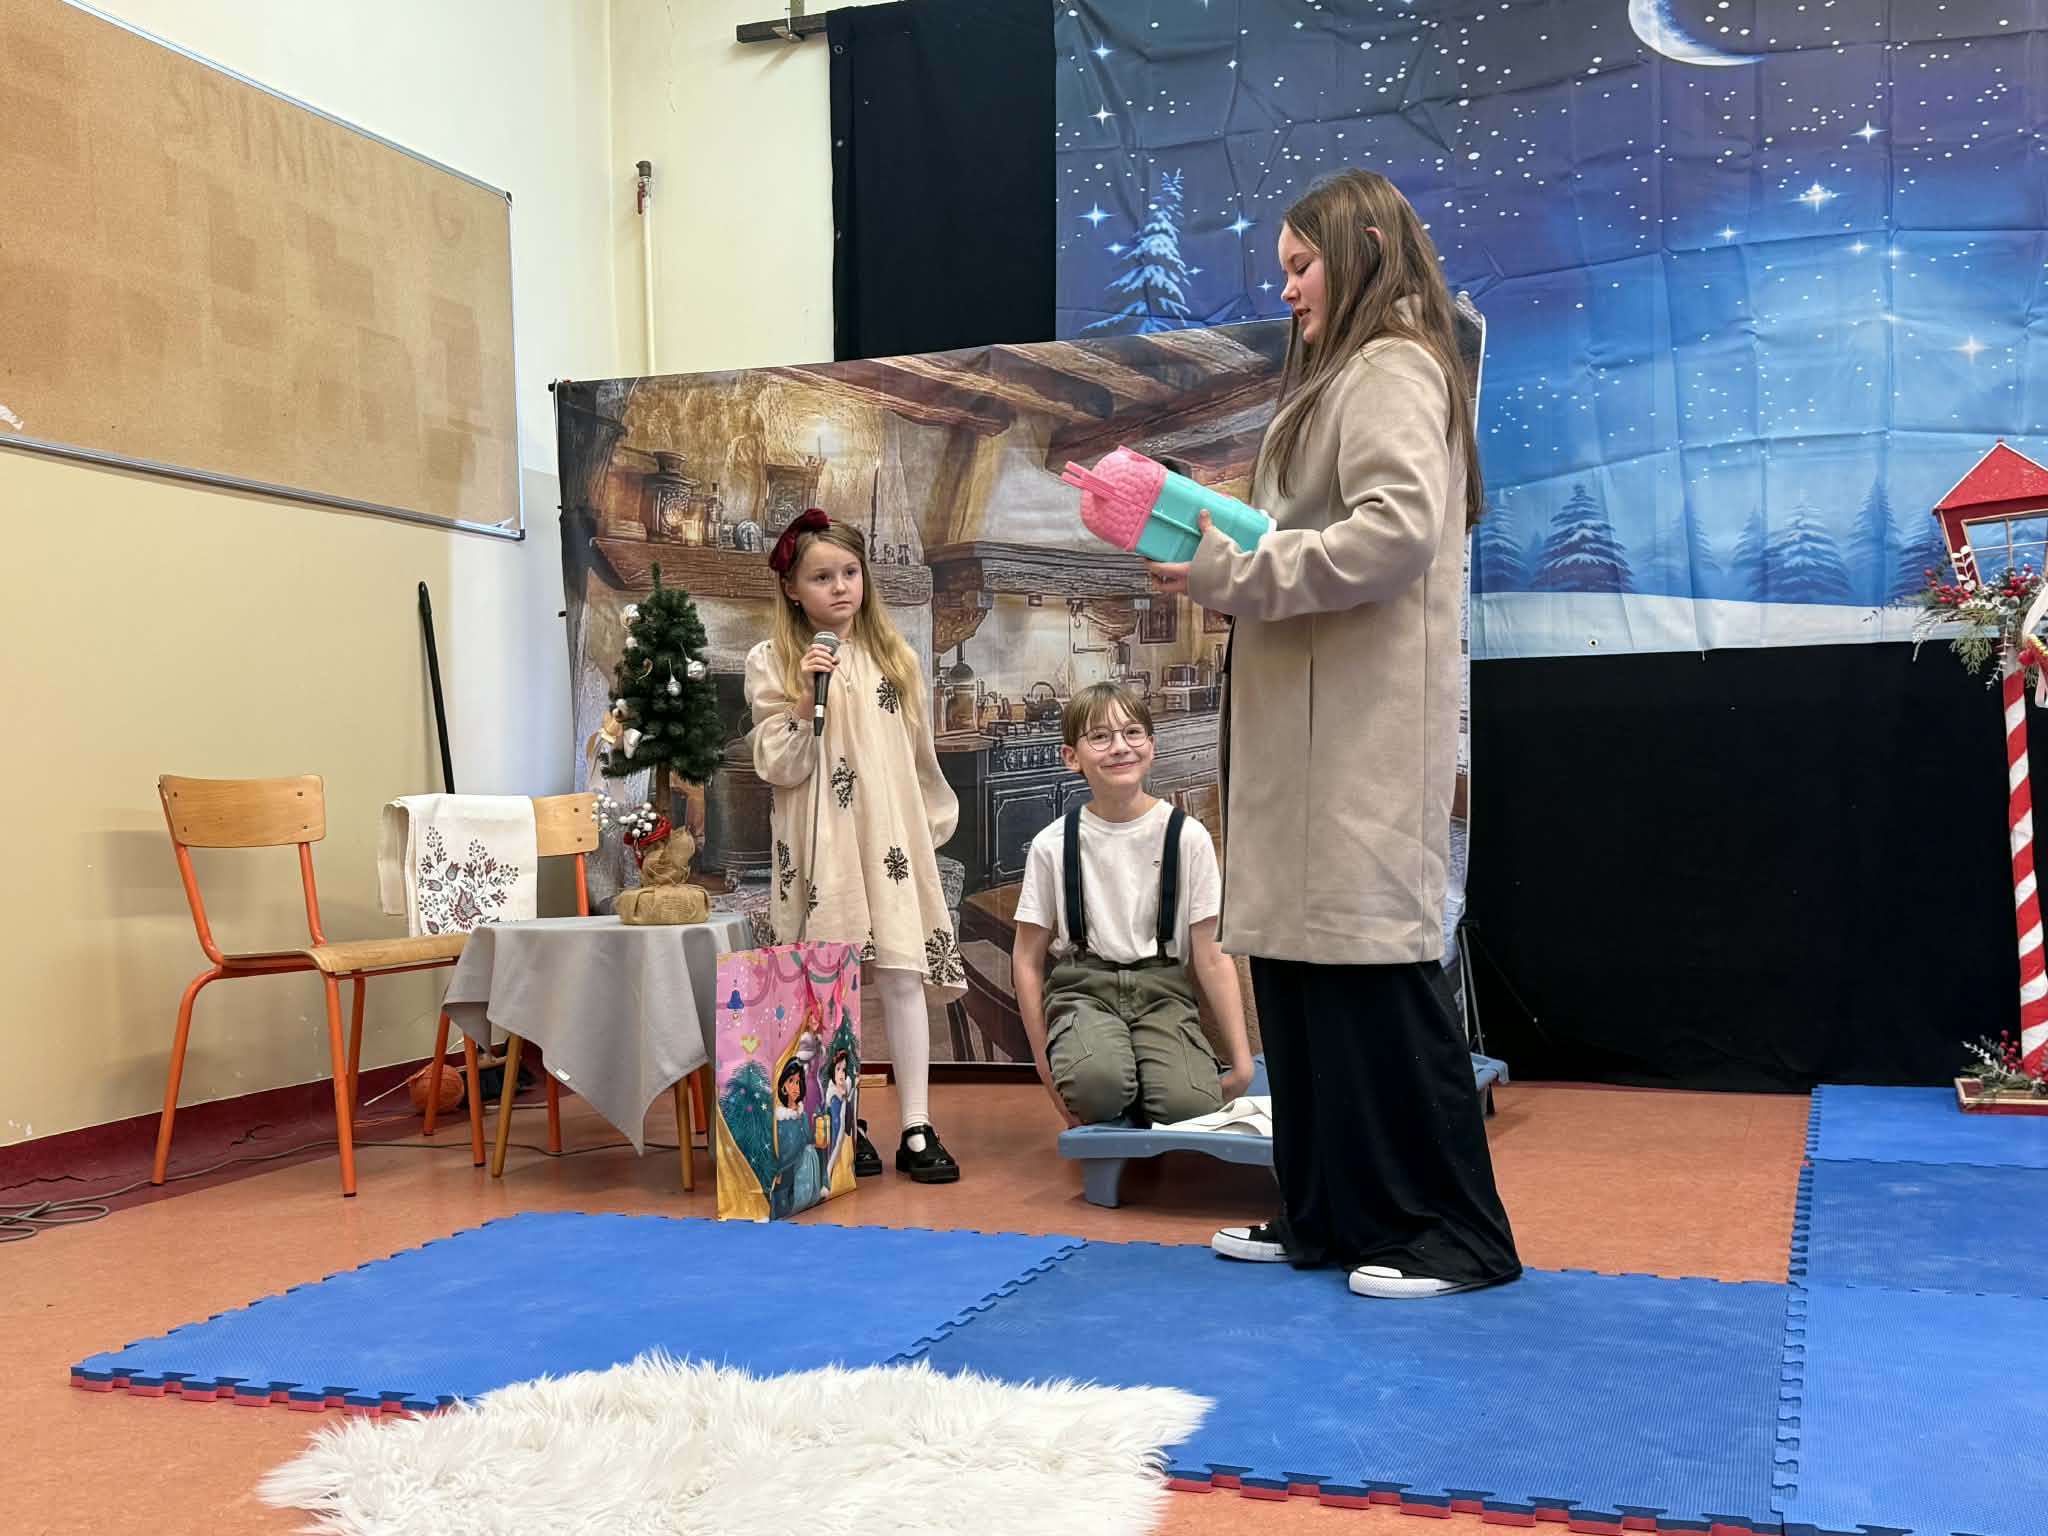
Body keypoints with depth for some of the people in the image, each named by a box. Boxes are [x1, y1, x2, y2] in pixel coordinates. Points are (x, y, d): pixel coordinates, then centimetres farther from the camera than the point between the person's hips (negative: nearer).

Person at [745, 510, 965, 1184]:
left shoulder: (895, 656, 10)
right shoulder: (772, 662, 1)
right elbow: (777, 767, -5)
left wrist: (931, 828, 18)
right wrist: (804, 699, -15)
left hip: (891, 837, 2)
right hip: (819, 843, -2)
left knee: (902, 976, -2)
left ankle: (917, 1130, 2)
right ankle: (843, 1127, 12)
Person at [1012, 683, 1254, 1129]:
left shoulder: (1187, 836, -2)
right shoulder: (1053, 845, -1)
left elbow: (1212, 957, 0)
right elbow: (1028, 958, 6)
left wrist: (1241, 1060, -4)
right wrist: (1045, 1063, 0)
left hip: (1161, 987, 1)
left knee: (1191, 1105, -29)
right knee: (1095, 1084, -34)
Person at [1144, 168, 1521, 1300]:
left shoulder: (1393, 371, -7)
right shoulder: (1340, 378, 24)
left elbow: (1397, 530, -22)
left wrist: (1236, 573, -17)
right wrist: (1220, 563, 6)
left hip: (1365, 731, -10)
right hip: (1306, 728, 10)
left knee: (1375, 964, -7)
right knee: (1294, 960, 10)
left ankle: (1453, 1231, 3)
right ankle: (1330, 1214, 19)